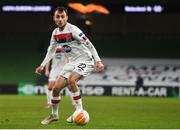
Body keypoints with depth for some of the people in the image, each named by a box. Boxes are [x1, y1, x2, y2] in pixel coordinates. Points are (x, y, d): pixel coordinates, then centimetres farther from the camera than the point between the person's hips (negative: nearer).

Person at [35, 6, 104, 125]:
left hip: (85, 60, -7)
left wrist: (98, 61, -25)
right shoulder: (55, 33, 4)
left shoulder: (73, 29, -18)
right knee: (56, 88, 3)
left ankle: (79, 110, -24)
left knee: (71, 80, -34)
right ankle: (54, 115, 23)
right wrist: (42, 65, 18)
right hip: (72, 62, 8)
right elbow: (51, 50, 21)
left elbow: (89, 45, -18)